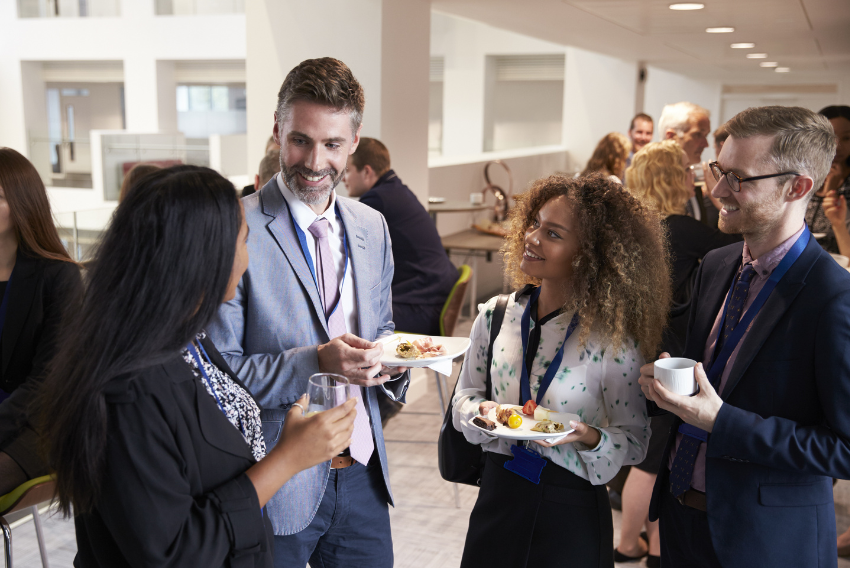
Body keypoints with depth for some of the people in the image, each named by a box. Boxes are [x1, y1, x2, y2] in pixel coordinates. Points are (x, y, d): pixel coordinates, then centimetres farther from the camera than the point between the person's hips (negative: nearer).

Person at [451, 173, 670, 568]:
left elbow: (636, 439, -7)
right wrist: (481, 412, -13)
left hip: (572, 510, -3)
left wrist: (590, 439, -25)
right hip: (498, 494, 3)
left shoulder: (612, 340, -13)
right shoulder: (495, 316, -2)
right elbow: (464, 394, 7)